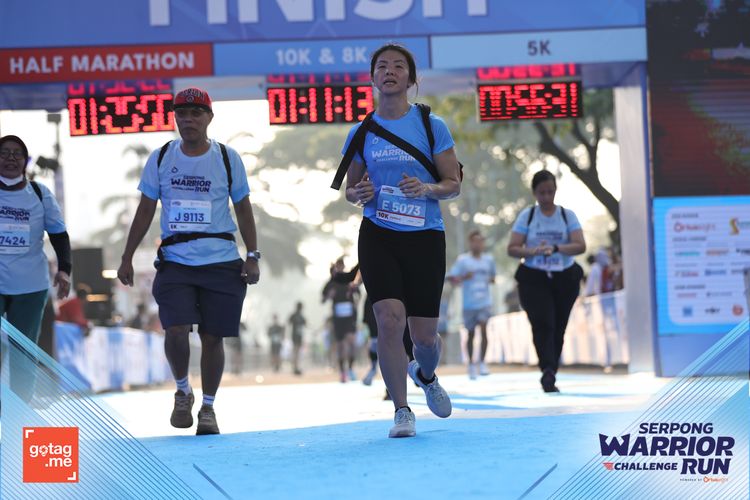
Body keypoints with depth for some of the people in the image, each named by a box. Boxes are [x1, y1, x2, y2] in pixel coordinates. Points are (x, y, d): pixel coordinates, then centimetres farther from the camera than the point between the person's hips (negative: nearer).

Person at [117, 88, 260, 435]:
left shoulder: (227, 159, 3)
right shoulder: (161, 159, 6)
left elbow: (243, 209, 8)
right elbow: (145, 211, 11)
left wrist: (252, 257, 1)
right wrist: (127, 258, 7)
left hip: (222, 263, 0)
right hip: (175, 262, 0)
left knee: (212, 337, 2)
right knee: (175, 330, -15)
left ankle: (208, 407, 18)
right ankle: (182, 391, 11)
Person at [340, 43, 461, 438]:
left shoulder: (431, 126, 1)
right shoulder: (361, 133, 6)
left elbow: (453, 183, 1)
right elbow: (349, 189, 14)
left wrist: (427, 189, -20)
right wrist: (359, 193, -9)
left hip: (425, 237, 0)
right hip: (377, 237, 0)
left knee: (424, 334, 3)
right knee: (390, 319, -17)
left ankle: (426, 376, 40)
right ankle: (401, 411, -5)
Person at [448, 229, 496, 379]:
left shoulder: (488, 259, 7)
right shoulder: (463, 260, -3)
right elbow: (452, 279, -3)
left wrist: (491, 279, -1)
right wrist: (464, 277, -20)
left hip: (485, 302, 1)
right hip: (469, 303, -1)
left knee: (484, 329, -16)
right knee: (470, 334, 8)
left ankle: (482, 362, -7)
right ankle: (471, 364, 22)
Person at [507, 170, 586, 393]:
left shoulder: (567, 215, 5)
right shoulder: (527, 216, 3)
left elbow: (580, 246, -6)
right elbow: (512, 248, -1)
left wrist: (556, 248, -22)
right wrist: (533, 251, -20)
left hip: (564, 278, 2)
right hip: (533, 279, -2)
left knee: (558, 328, 5)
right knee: (543, 324, -20)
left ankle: (550, 377, 16)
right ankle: (548, 371, -32)